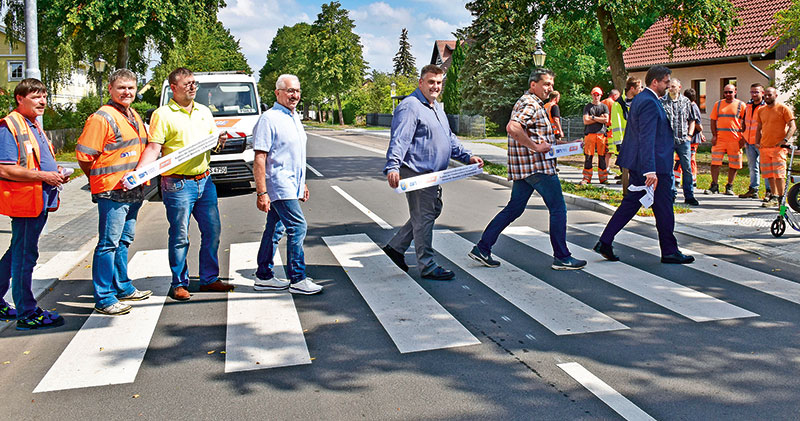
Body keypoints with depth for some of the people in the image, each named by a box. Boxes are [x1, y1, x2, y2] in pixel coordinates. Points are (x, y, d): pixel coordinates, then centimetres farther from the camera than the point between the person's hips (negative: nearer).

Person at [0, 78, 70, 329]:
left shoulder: (34, 126, 19)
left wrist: (56, 173, 10)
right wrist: (43, 176, -21)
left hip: (40, 200, 10)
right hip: (24, 200, -10)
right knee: (24, 256, -2)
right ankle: (27, 313, 7)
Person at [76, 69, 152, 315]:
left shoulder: (134, 116, 16)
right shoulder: (102, 118, -11)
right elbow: (83, 155, -14)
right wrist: (101, 180, -4)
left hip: (134, 191, 9)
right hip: (112, 193, -9)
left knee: (124, 241, 18)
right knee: (108, 244, -4)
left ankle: (123, 287, 30)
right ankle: (104, 299, 2)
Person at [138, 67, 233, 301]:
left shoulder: (204, 111, 15)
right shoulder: (162, 114, -4)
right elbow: (154, 148, -10)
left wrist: (219, 140, -2)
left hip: (204, 181, 6)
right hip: (177, 184, -6)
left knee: (212, 231, 9)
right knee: (180, 236, 0)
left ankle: (209, 279, 23)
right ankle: (179, 284, 14)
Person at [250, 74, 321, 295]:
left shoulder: (294, 117, 16)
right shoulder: (269, 119, -12)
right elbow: (259, 158, -16)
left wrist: (302, 184, 25)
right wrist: (261, 192, -20)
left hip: (290, 185, 9)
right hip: (278, 185, -9)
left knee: (275, 230, 12)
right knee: (297, 226, -11)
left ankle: (263, 277, 20)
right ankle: (297, 280, -4)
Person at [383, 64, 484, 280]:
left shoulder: (437, 108, 19)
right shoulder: (410, 107, -14)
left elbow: (450, 139, 28)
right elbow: (399, 140, -25)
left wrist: (467, 156, 20)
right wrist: (393, 167, -37)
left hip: (432, 173, 10)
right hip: (416, 173, -10)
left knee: (432, 211, 20)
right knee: (424, 217, -2)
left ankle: (396, 247, 29)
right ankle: (427, 266, 9)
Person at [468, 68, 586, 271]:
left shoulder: (525, 102, 20)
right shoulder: (531, 104, -14)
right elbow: (512, 127, -30)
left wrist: (551, 143, 22)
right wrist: (536, 147, -24)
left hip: (523, 168, 10)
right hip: (538, 166, -10)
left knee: (514, 208, 13)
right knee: (558, 209, 0)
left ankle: (482, 248, 12)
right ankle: (562, 257, 7)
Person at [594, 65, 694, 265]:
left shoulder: (639, 99, 15)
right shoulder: (649, 103, -18)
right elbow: (646, 139, -25)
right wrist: (650, 171, -29)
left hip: (638, 166, 10)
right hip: (655, 166, -10)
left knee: (630, 203, 11)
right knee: (664, 209, 2)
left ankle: (605, 242, 9)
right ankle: (669, 252, 13)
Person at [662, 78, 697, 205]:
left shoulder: (686, 101, 8)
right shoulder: (662, 102, 2)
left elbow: (692, 120, 14)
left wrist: (689, 135, 3)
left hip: (683, 140, 1)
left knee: (687, 168, 1)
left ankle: (689, 196, 7)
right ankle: (672, 194, 13)